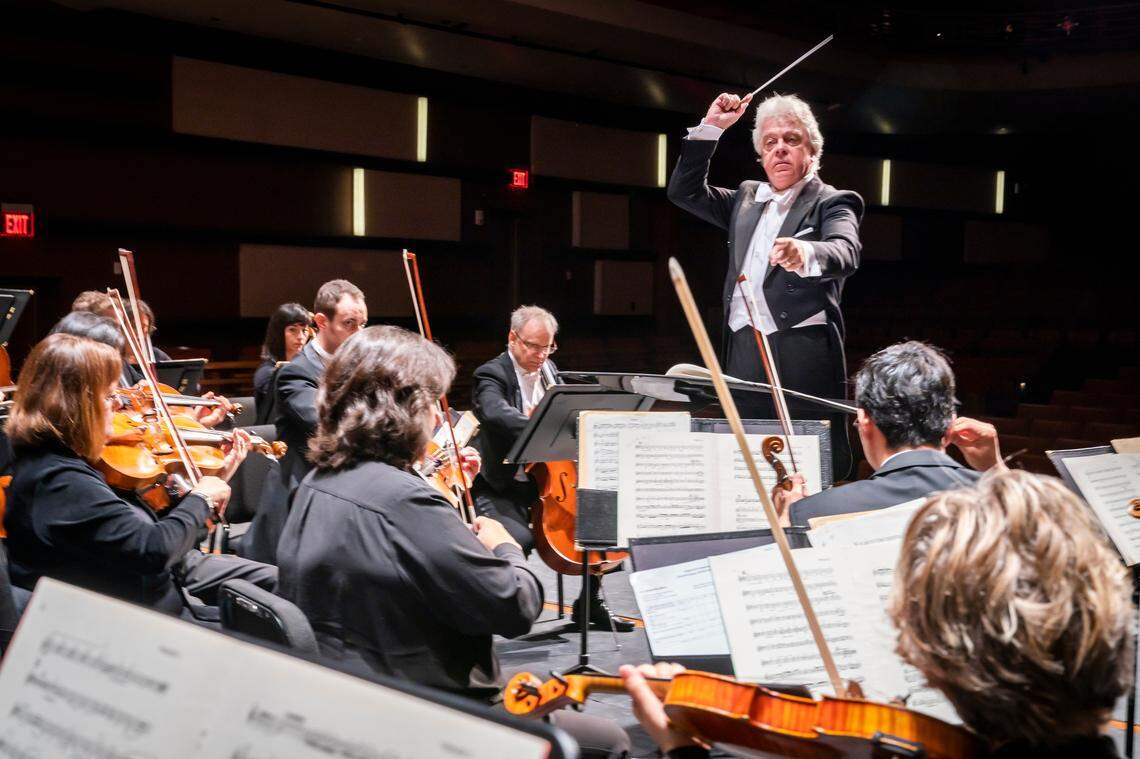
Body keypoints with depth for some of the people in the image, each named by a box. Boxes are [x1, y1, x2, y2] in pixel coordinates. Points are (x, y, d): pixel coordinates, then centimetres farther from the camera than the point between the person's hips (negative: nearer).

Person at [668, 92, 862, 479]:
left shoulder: (832, 202, 3)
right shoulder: (747, 197, 22)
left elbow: (844, 253, -17)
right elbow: (684, 191, 20)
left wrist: (806, 254, -40)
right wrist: (710, 127, 12)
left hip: (801, 356, -5)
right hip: (742, 356, 5)